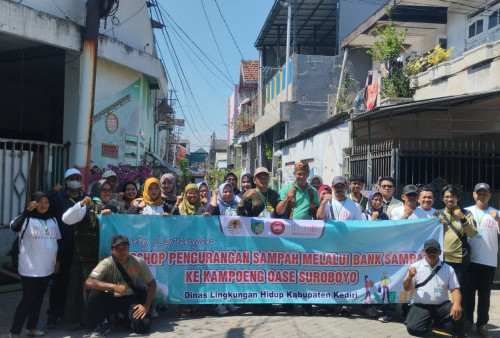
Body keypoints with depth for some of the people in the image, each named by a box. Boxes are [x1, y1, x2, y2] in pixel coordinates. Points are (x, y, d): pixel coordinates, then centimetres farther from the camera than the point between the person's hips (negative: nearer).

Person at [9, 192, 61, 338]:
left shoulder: (52, 220, 10)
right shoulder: (27, 219, -9)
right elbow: (14, 227, -32)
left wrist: (57, 261, 20)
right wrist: (27, 210, -41)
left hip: (47, 268, 6)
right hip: (30, 268, -6)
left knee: (38, 298, 14)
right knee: (28, 299, -4)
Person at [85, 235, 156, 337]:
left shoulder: (138, 262, -9)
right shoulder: (107, 263, -17)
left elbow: (152, 283, 1)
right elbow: (88, 283, -31)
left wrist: (147, 306, -13)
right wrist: (114, 287, -40)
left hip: (129, 299, 2)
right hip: (110, 300, -2)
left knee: (143, 325, -24)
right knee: (94, 294, -34)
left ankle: (121, 317, 12)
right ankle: (103, 324, -4)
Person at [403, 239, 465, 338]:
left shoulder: (448, 269, 5)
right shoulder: (416, 266, 2)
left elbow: (455, 289, -1)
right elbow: (407, 288, 5)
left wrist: (457, 304, -22)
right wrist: (410, 276, -16)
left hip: (442, 305, 0)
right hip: (420, 306, 0)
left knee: (458, 312, -31)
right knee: (413, 328, -26)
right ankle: (428, 322, 10)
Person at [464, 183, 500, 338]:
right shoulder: (467, 212, 7)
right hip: (470, 259, 0)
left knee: (484, 294, 5)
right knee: (468, 291, 4)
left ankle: (482, 324, 13)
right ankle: (467, 321, 15)